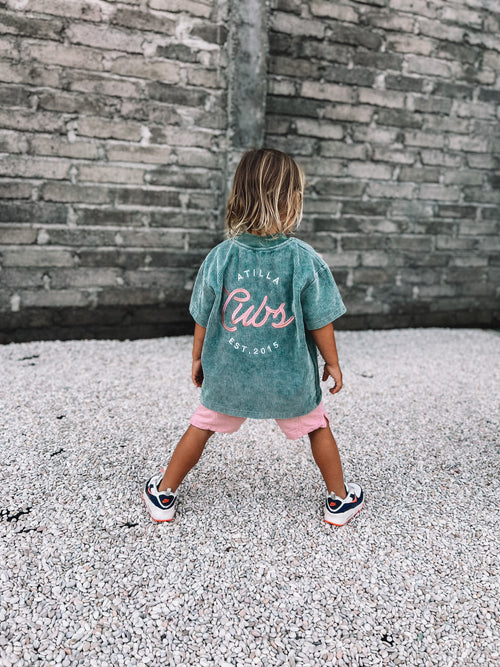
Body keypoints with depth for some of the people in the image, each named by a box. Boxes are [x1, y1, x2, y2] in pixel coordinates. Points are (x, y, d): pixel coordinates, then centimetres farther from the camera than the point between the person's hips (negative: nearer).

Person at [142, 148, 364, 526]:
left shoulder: (220, 256, -9)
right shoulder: (305, 259, -15)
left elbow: (203, 318, -1)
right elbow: (320, 321, -8)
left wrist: (198, 358, 15)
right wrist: (333, 363, 7)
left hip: (227, 373, 2)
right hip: (290, 375, -1)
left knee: (202, 427, 20)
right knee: (317, 426, 22)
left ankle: (164, 495, 35)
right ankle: (340, 500, 37)